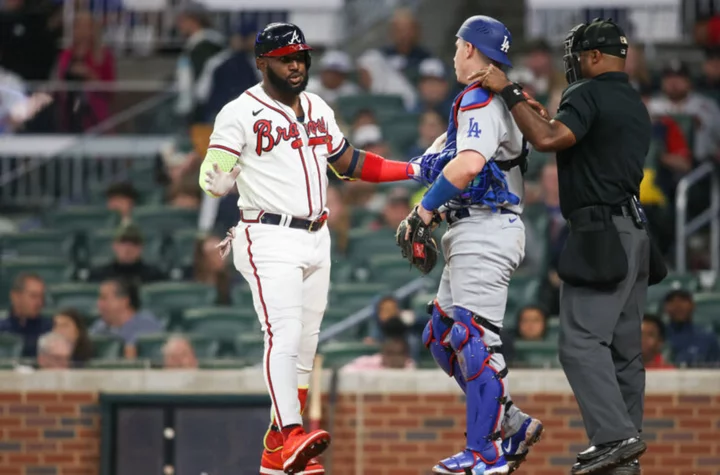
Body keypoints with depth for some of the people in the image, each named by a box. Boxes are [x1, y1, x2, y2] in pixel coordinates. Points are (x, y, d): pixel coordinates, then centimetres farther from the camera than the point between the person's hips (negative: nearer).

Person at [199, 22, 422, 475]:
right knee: (284, 336, -21)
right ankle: (291, 435, -33)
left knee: (305, 345, 7)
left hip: (316, 239, 7)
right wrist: (217, 182, -36)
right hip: (269, 238, -7)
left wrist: (414, 169, 18)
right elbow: (212, 173, -12)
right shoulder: (240, 114, -7)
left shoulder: (318, 110, 14)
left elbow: (349, 162, 23)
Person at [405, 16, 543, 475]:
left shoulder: (480, 99, -13)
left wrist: (427, 208, -17)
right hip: (473, 234, 11)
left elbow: (467, 165, -27)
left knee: (475, 338, -10)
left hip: (485, 230, -11)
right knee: (442, 337, 13)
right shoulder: (502, 100, 20)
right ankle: (511, 424, 13)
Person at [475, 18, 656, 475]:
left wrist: (509, 92, -17)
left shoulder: (589, 95, -10)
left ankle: (615, 436, -22)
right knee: (623, 347, 10)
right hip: (634, 232, 9)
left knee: (581, 343, -12)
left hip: (600, 234, -9)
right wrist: (547, 117, 31)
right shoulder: (635, 105, 19)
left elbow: (547, 140, -25)